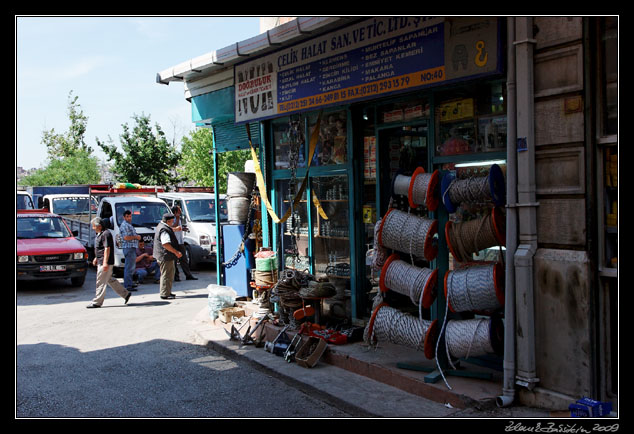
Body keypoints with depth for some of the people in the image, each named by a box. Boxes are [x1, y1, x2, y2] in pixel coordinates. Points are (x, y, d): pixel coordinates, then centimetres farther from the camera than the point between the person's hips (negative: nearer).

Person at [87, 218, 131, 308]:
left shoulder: (105, 234, -16)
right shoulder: (99, 234, 16)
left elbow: (107, 249, -22)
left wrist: (105, 262, -26)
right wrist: (96, 258, 27)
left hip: (105, 263, -11)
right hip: (101, 262, 11)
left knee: (101, 282, -5)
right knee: (110, 280, 15)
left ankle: (97, 302, 1)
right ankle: (125, 294, 21)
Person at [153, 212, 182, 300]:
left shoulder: (161, 225, 13)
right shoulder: (164, 230, -22)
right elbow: (166, 244, -29)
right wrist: (176, 252, -25)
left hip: (163, 256, 11)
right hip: (166, 256, -11)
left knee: (166, 275, 20)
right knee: (167, 275, -6)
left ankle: (167, 292, 29)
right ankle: (165, 294, -2)